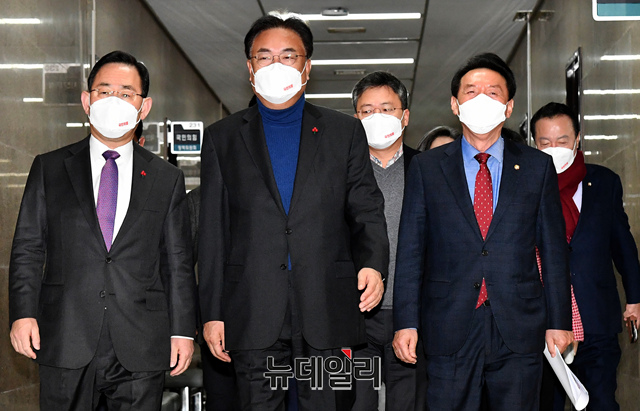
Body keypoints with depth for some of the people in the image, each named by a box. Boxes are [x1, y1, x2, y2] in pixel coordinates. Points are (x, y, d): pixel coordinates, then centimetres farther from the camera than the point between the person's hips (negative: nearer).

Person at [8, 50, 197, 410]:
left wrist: (183, 330, 3)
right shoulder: (49, 169, 8)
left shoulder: (168, 179, 9)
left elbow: (178, 263, 8)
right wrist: (23, 313, -6)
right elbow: (28, 248, 6)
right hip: (67, 349, 0)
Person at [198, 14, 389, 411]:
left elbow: (366, 210, 7)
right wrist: (213, 313, 3)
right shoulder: (222, 138, 11)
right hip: (253, 317, 0)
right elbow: (213, 232, 8)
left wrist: (373, 264, -13)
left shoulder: (346, 132, 11)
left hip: (327, 316, 0)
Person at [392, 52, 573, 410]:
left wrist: (559, 321, 4)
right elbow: (410, 250, 3)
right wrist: (406, 323, -3)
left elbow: (553, 248, 8)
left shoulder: (538, 166, 8)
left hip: (519, 330, 1)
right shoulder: (426, 167, 6)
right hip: (449, 332, 0)